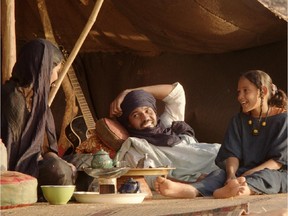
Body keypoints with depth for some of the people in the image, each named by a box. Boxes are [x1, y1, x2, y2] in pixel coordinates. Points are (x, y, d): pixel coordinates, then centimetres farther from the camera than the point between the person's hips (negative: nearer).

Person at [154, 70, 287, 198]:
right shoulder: (239, 120, 16)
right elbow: (232, 154, 3)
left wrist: (247, 175, -21)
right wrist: (231, 175, -21)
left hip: (277, 174, -3)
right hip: (244, 171, 3)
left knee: (266, 175, -38)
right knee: (220, 173, -26)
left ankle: (244, 189, -71)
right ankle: (192, 190, -59)